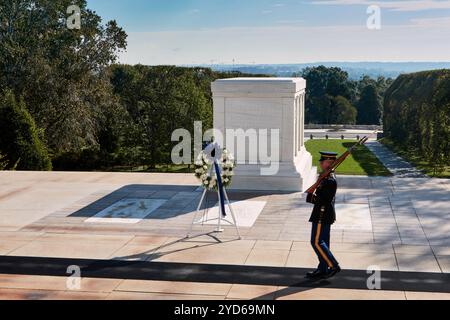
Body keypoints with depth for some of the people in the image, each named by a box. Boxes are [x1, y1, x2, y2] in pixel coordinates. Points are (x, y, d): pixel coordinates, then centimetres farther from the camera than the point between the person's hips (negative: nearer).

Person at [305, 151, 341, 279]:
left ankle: (333, 266, 1)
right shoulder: (328, 176, 10)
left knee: (316, 242, -4)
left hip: (322, 216, -10)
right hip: (325, 215, 10)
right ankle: (322, 270, 21)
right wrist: (314, 195, 3)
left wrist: (311, 197, -14)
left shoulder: (329, 180, -22)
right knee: (322, 242, 14)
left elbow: (325, 200, -25)